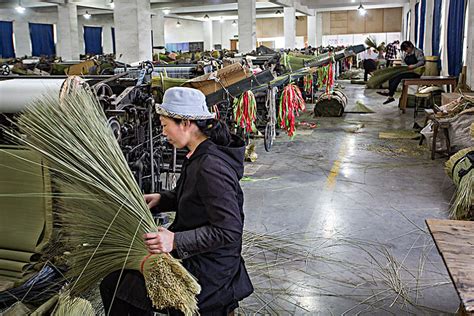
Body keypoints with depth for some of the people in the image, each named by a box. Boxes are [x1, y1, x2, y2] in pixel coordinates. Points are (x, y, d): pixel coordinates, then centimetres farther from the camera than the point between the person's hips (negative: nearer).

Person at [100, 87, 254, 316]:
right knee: (111, 281, 9)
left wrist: (176, 241, -30)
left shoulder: (211, 167, -26)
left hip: (207, 266, -9)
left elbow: (229, 231, -26)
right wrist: (161, 199, 4)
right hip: (191, 252, 9)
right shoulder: (199, 155, 4)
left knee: (125, 293, -12)